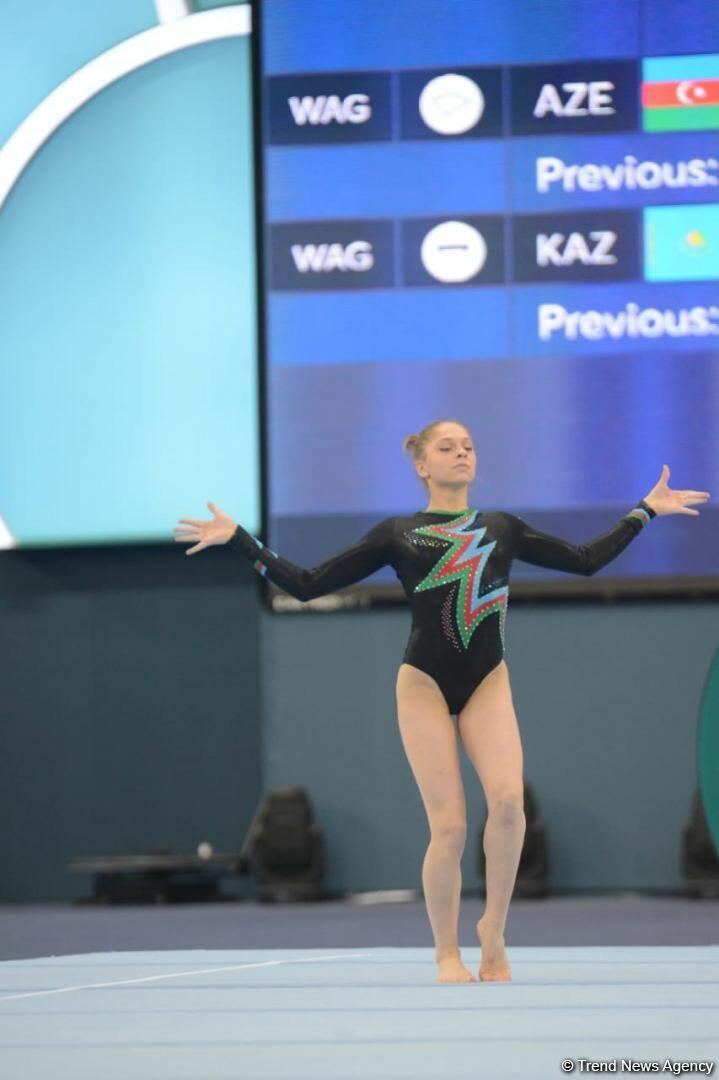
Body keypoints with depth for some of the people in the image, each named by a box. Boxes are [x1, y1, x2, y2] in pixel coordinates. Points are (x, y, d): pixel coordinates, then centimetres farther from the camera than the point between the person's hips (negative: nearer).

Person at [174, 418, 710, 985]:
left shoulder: (502, 527, 14)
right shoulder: (396, 533, 7)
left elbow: (586, 560, 19)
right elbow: (307, 585, 7)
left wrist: (645, 510, 19)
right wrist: (238, 538, 1)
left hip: (488, 682, 2)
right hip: (425, 684, -2)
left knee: (508, 798, -23)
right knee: (449, 827, -11)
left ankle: (494, 929, -5)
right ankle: (447, 954, 7)